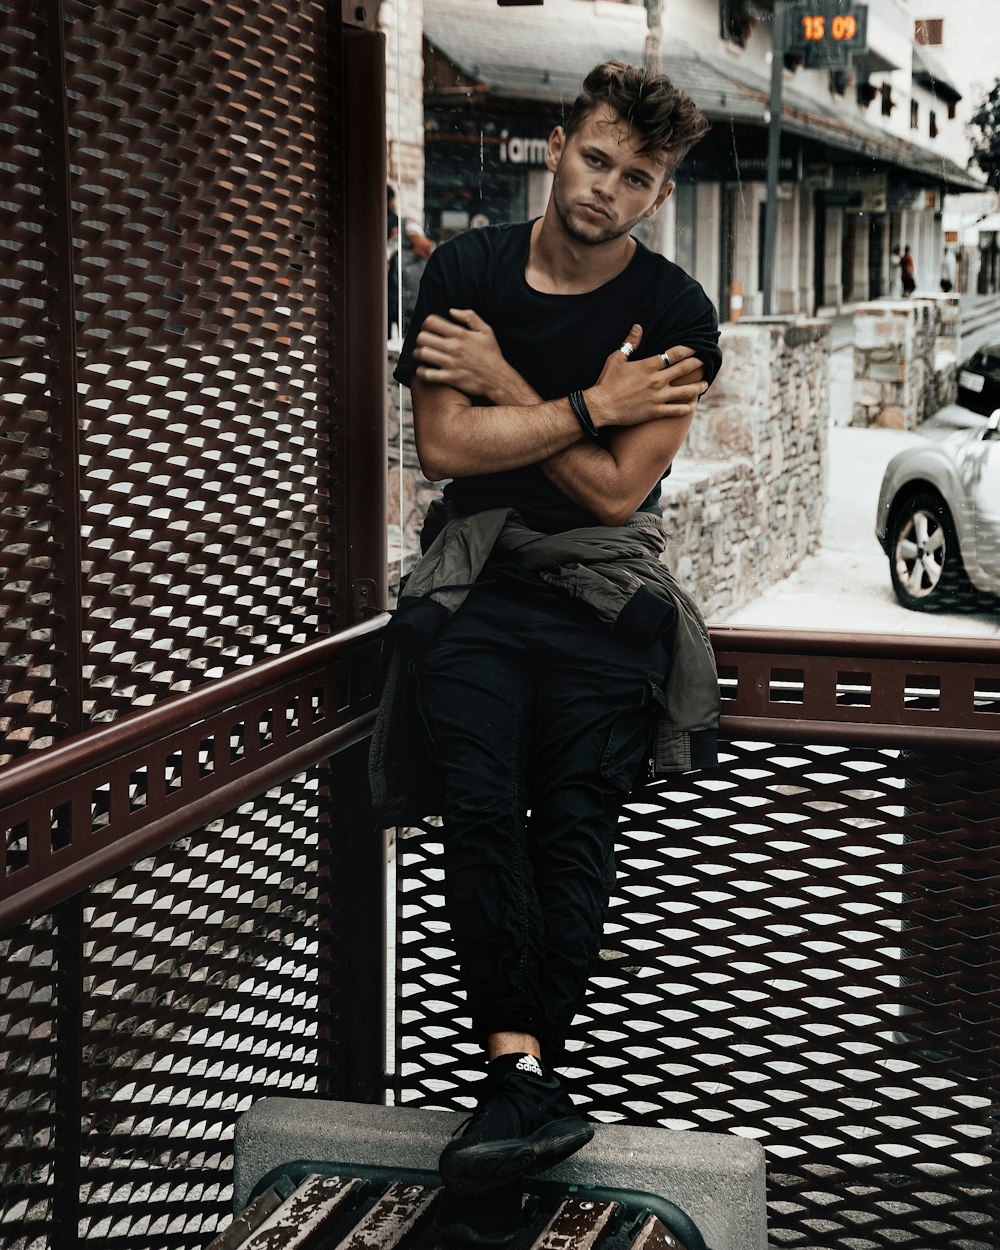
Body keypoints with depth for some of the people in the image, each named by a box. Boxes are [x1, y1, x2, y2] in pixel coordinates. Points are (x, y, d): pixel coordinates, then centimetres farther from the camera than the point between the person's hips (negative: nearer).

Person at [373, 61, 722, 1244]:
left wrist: (505, 385, -9)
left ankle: (515, 1081, -7)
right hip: (474, 582, 1)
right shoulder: (466, 270, 3)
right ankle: (530, 1078, -22)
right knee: (481, 806, -19)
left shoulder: (673, 314, -3)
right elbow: (442, 445, -5)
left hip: (602, 593, -1)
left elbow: (617, 489, -8)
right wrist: (589, 408, -10)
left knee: (573, 827, -11)